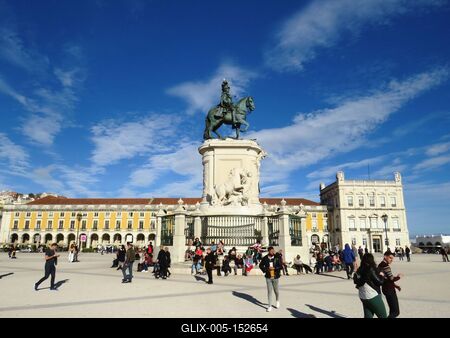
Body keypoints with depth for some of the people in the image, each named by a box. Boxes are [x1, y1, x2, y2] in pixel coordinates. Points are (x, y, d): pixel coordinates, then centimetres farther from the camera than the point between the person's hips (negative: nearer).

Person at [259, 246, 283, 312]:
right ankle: (270, 306, 12)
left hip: (276, 277, 0)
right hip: (268, 277, 0)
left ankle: (277, 301, 43)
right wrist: (265, 270, -7)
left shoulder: (277, 257, -9)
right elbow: (261, 265, 6)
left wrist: (274, 268, -20)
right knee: (269, 291, 2)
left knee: (276, 290, 13)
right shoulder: (265, 258, -6)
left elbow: (281, 266, -9)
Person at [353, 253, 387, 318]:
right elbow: (380, 282, -12)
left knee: (368, 316, 14)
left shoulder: (360, 270, 2)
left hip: (363, 297, 7)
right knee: (383, 316, 11)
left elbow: (356, 280, 13)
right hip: (373, 296, -6)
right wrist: (381, 275, 6)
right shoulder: (371, 269, -17)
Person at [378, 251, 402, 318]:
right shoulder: (386, 266, -20)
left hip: (385, 289, 10)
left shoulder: (380, 265, 11)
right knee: (396, 312, -5)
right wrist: (398, 277, -3)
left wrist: (395, 286, 17)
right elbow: (391, 279, -22)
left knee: (392, 310, 22)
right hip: (389, 290, -10)